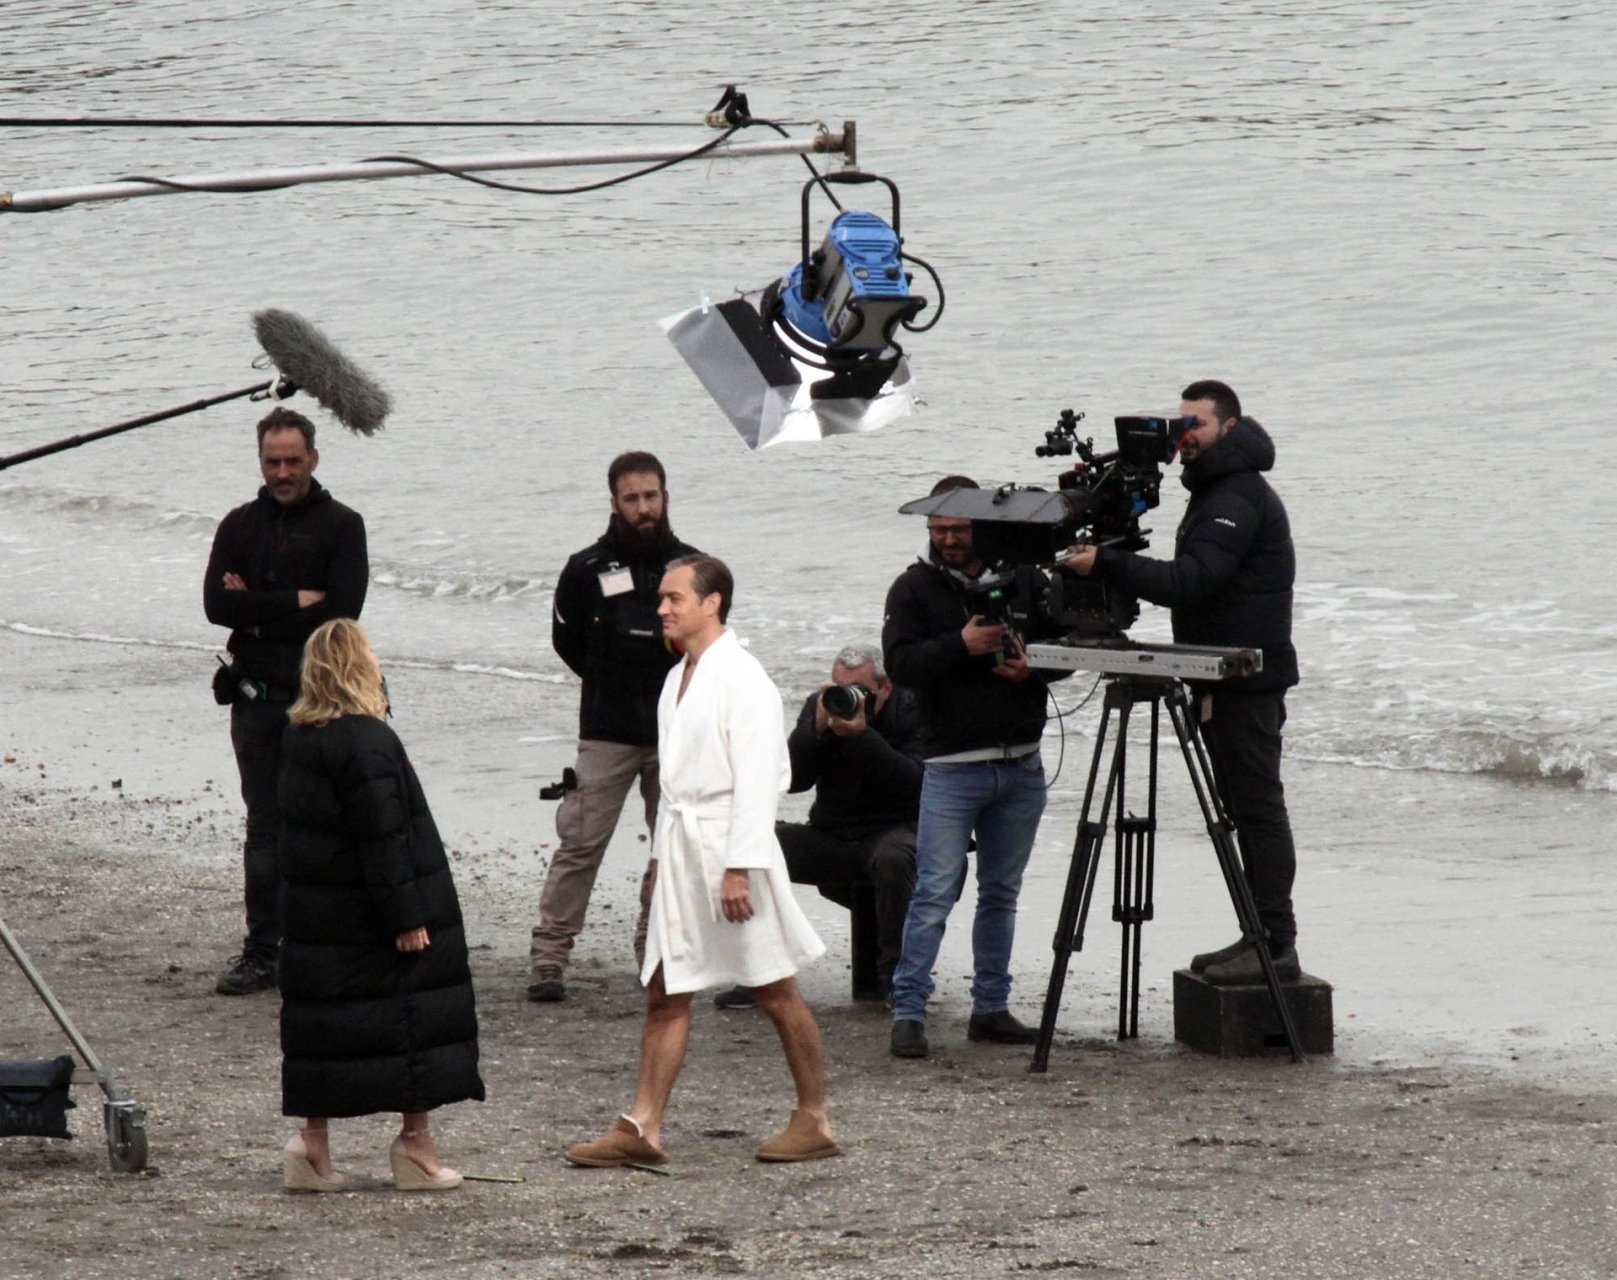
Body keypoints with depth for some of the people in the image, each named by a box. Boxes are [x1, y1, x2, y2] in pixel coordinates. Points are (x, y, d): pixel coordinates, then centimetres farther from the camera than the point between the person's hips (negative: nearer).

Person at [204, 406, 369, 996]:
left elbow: (340, 612, -11)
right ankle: (261, 954, 7)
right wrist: (295, 603, -11)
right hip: (257, 698, 3)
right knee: (265, 829, 5)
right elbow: (217, 603, -3)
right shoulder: (240, 526, 12)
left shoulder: (341, 526, 2)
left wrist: (259, 613, -9)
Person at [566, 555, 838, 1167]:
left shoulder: (742, 679, -12)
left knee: (775, 991, 1)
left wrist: (739, 869, -21)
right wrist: (663, 857, 16)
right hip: (680, 847, 8)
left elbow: (755, 781, -17)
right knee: (665, 992, 4)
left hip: (729, 844, -8)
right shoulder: (678, 679, 14)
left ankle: (815, 1121, 10)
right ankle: (642, 1128, 3)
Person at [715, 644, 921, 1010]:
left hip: (891, 830, -4)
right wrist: (818, 728, -21)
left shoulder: (909, 709, -7)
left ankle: (895, 975, -23)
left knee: (893, 858, -40)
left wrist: (862, 736, -29)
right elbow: (792, 779, -6)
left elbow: (913, 781, -22)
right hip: (830, 835, 4)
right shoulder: (819, 706, 3)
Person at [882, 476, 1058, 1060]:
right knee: (935, 891, -10)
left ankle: (991, 1007, 17)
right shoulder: (914, 588, 3)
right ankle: (908, 1011, -8)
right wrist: (961, 646, -22)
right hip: (952, 765, -4)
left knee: (1001, 892, 9)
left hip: (1021, 764, 4)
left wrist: (1033, 666, -5)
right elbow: (900, 661, -10)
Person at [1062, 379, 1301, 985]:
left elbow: (1189, 581, -25)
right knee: (1245, 810, 12)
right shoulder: (1215, 490, 20)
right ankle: (1262, 937, 16)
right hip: (1224, 679, 11)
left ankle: (1276, 945, -10)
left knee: (1258, 808, -10)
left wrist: (1106, 564, -29)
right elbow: (1191, 579, 20)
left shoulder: (1240, 498, -15)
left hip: (1247, 680, -11)